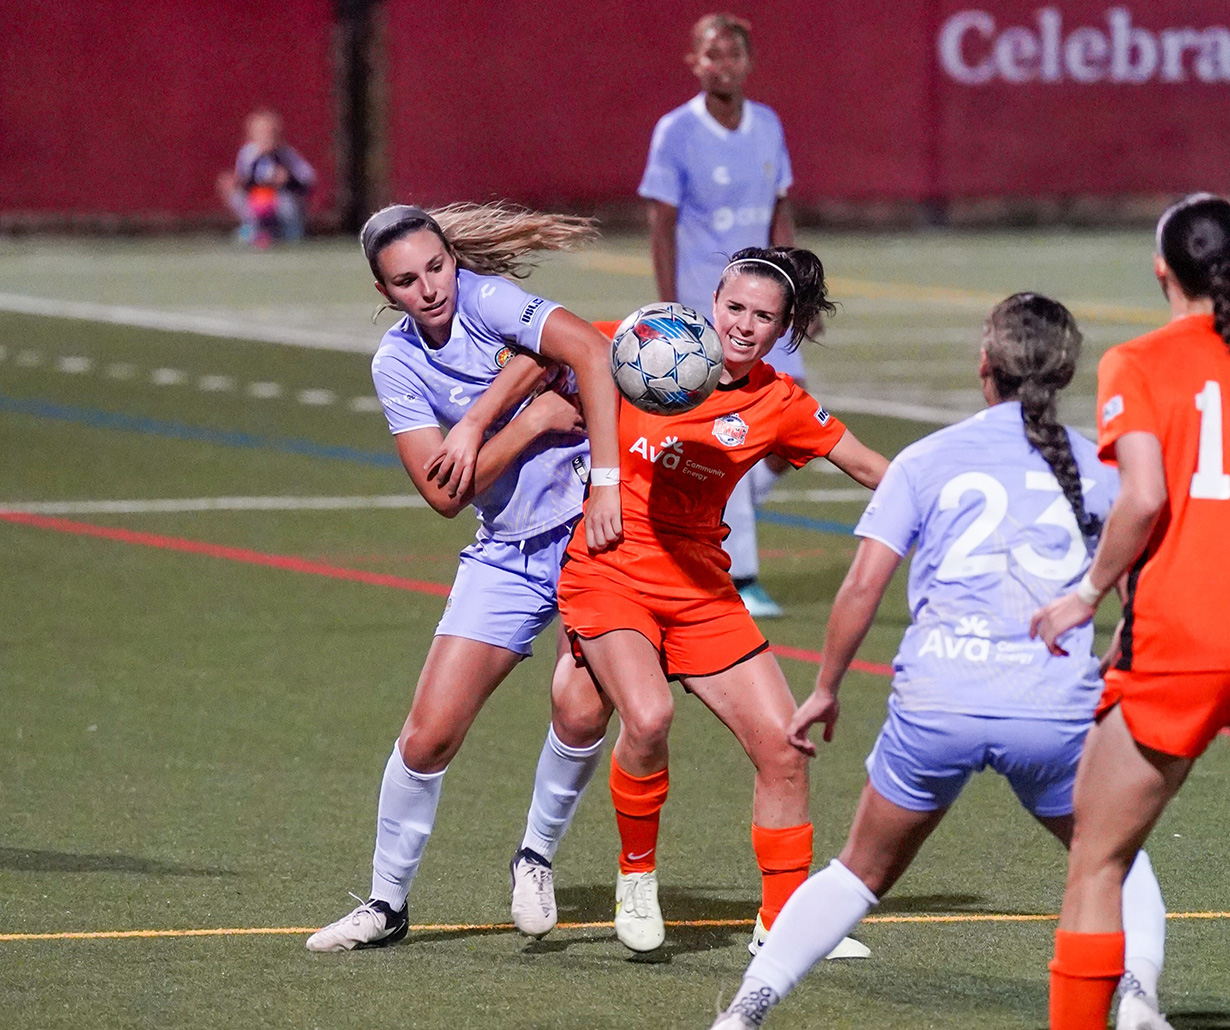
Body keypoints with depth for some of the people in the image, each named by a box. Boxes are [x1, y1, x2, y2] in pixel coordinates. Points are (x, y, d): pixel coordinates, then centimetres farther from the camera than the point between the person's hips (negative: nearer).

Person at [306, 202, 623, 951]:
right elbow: (446, 493, -7)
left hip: (592, 529, -4)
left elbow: (590, 352, -28)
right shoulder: (396, 364, 1)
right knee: (429, 735, -2)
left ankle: (538, 856, 7)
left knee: (581, 711, -22)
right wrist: (534, 420, -17)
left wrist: (607, 482, -32)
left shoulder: (486, 298, -13)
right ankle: (387, 903, 18)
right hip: (506, 556, 4)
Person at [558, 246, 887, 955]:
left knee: (782, 743, -3)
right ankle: (637, 876, -3)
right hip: (609, 571, -4)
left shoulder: (779, 405, 1)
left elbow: (875, 471, 9)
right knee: (648, 716, -29)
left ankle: (782, 921, 15)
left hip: (700, 588, 4)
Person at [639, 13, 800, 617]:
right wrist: (671, 312, -11)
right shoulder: (676, 132, -8)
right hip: (704, 303, -5)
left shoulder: (768, 126, 7)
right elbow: (661, 226, -7)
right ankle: (740, 579, -3)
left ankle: (716, 521, 20)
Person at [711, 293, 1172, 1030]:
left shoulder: (927, 460, 9)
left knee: (863, 871, 19)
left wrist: (826, 690, 13)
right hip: (1057, 710, 0)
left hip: (935, 702, 0)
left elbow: (863, 586, 2)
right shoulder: (1098, 467, 12)